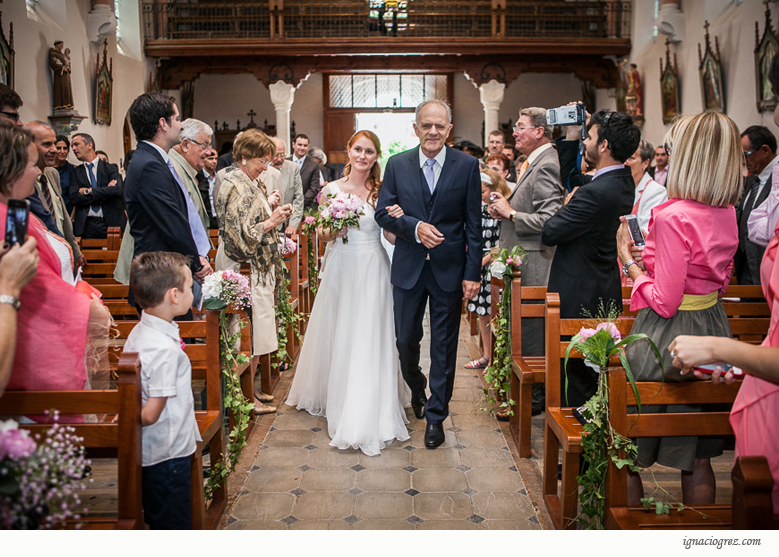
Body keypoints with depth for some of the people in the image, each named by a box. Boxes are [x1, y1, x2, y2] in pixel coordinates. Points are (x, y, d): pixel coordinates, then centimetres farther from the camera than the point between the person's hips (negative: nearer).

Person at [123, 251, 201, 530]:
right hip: (168, 455, -9)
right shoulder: (165, 349, -26)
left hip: (150, 452, 9)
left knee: (158, 521, 22)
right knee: (174, 526, 6)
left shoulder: (139, 331, 3)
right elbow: (151, 414, -24)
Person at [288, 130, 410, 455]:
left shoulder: (382, 190, 2)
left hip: (373, 269, -1)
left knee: (369, 340, -2)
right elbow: (324, 236, 9)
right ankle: (335, 399, 31)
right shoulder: (332, 189, 4)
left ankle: (366, 416, 5)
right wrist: (330, 231, -13)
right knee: (338, 337, 9)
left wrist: (396, 219, -16)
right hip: (341, 268, 2)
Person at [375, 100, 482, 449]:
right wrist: (415, 227, -17)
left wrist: (473, 272, -7)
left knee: (444, 346, 6)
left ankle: (435, 416, 20)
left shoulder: (467, 166, -3)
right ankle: (417, 390, 42)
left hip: (449, 269, -1)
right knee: (406, 340, 12)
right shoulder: (397, 165, 2)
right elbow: (383, 212, 1)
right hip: (408, 268, 2)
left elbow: (474, 224, -3)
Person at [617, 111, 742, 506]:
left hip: (668, 338, -8)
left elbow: (664, 302, -20)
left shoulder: (673, 217, -21)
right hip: (712, 330, 8)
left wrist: (629, 260, -8)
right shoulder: (727, 214, 3)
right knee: (697, 458, 19)